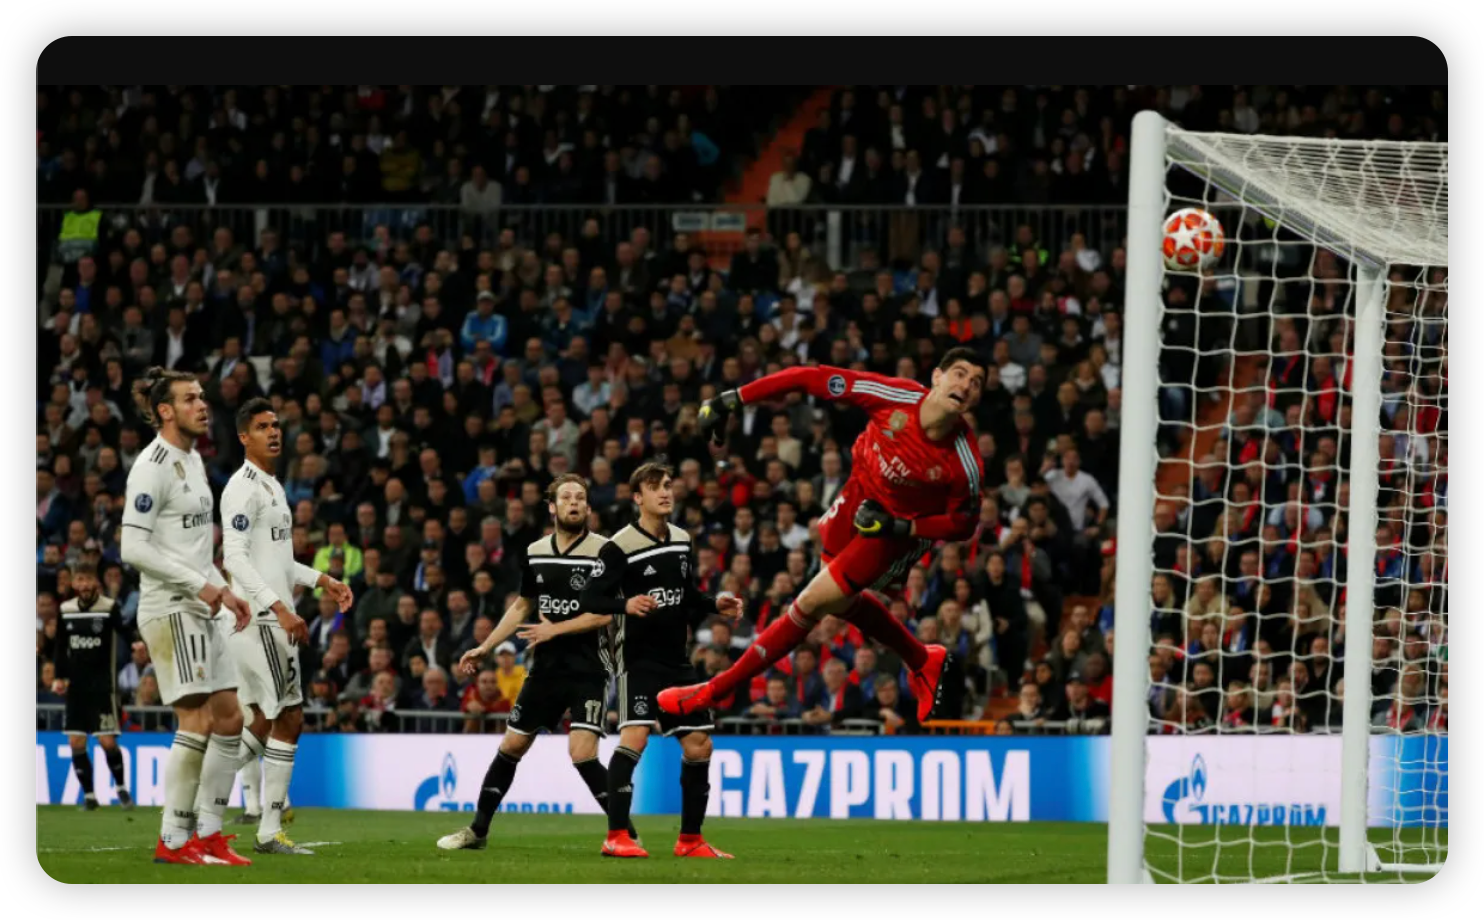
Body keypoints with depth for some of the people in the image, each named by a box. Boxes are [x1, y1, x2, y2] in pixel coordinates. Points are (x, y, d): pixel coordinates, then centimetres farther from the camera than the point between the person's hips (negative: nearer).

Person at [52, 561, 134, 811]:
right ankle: (89, 795, 11)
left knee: (107, 741, -8)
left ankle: (121, 787, 14)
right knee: (76, 742, 0)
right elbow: (61, 647, 13)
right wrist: (60, 677, 5)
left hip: (103, 685, -4)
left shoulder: (110, 608, -8)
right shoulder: (66, 611, 5)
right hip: (76, 686, 4)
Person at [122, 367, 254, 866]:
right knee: (198, 720, -13)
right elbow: (134, 547, -18)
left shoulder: (192, 460, 17)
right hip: (169, 608, -10)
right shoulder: (153, 466, -13)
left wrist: (224, 590, 14)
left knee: (229, 717, 7)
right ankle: (173, 840, -8)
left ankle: (208, 833, 12)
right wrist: (199, 583, -18)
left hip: (198, 608, 10)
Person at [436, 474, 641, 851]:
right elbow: (522, 607, 20)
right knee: (511, 747, 11)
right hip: (546, 666, 6)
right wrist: (485, 648, 18)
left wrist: (555, 629, -18)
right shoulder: (536, 553, 7)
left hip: (589, 668, -6)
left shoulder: (603, 551, -9)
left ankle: (625, 832, -10)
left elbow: (604, 613, -14)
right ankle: (477, 830, 23)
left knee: (582, 753, -19)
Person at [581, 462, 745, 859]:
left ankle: (691, 840, 19)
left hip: (676, 660, 7)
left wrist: (715, 604, 4)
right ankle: (616, 837, -21)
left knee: (699, 746, 8)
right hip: (638, 658, -7)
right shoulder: (620, 547, -11)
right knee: (635, 736, -22)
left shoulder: (683, 541, 11)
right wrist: (626, 605, -32)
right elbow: (591, 598, -15)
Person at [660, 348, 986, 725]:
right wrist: (732, 400, -23)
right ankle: (923, 662, 48)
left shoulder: (965, 464, -30)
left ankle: (713, 692, 8)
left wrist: (900, 526, -25)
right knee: (842, 602, 23)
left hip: (896, 531, -4)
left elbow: (963, 523, -13)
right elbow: (813, 379, -23)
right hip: (860, 496, 4)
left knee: (814, 602, -5)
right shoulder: (897, 397, -28)